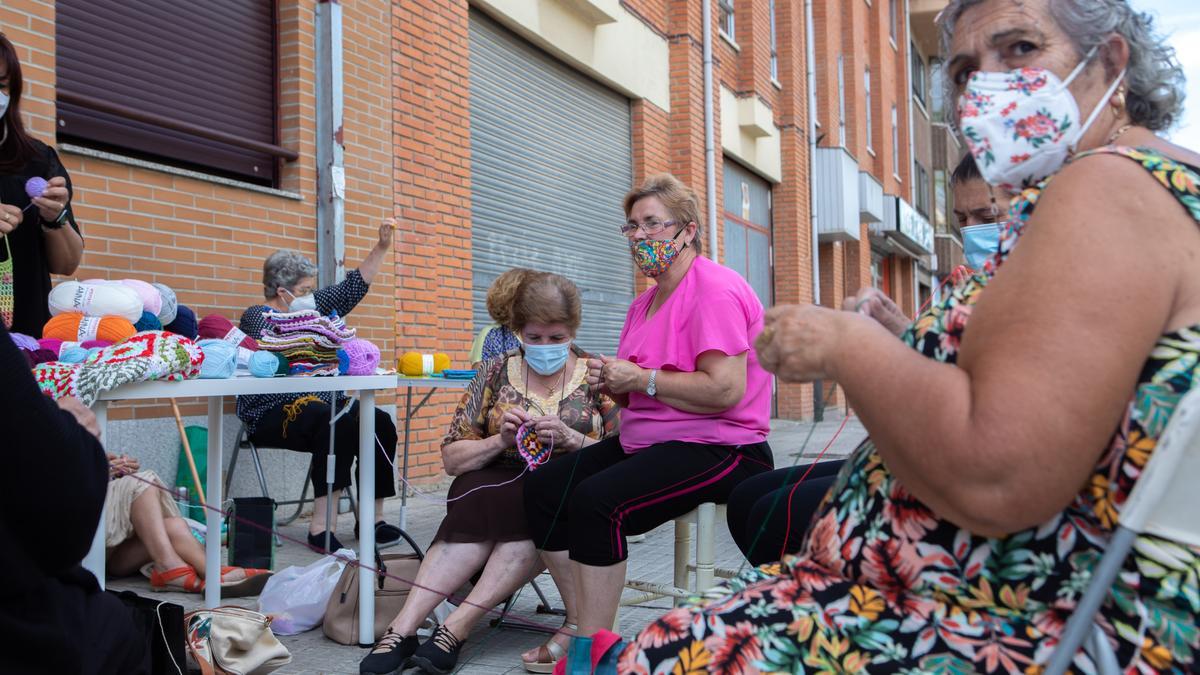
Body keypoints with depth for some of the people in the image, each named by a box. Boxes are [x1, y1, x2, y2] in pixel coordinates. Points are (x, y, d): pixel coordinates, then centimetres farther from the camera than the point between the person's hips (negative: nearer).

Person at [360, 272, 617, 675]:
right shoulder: (495, 374, 6)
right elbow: (452, 458, 6)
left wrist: (570, 439, -18)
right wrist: (500, 440, -12)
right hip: (500, 488, 2)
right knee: (476, 497, -33)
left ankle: (456, 626, -33)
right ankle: (403, 627, -35)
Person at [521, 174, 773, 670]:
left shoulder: (715, 290, -14)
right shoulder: (645, 302, 16)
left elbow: (726, 390, -25)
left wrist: (640, 378, -18)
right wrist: (612, 383, 2)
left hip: (719, 448, -10)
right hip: (645, 442, 10)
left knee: (596, 500, -29)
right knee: (543, 485, -2)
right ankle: (581, 626, 4)